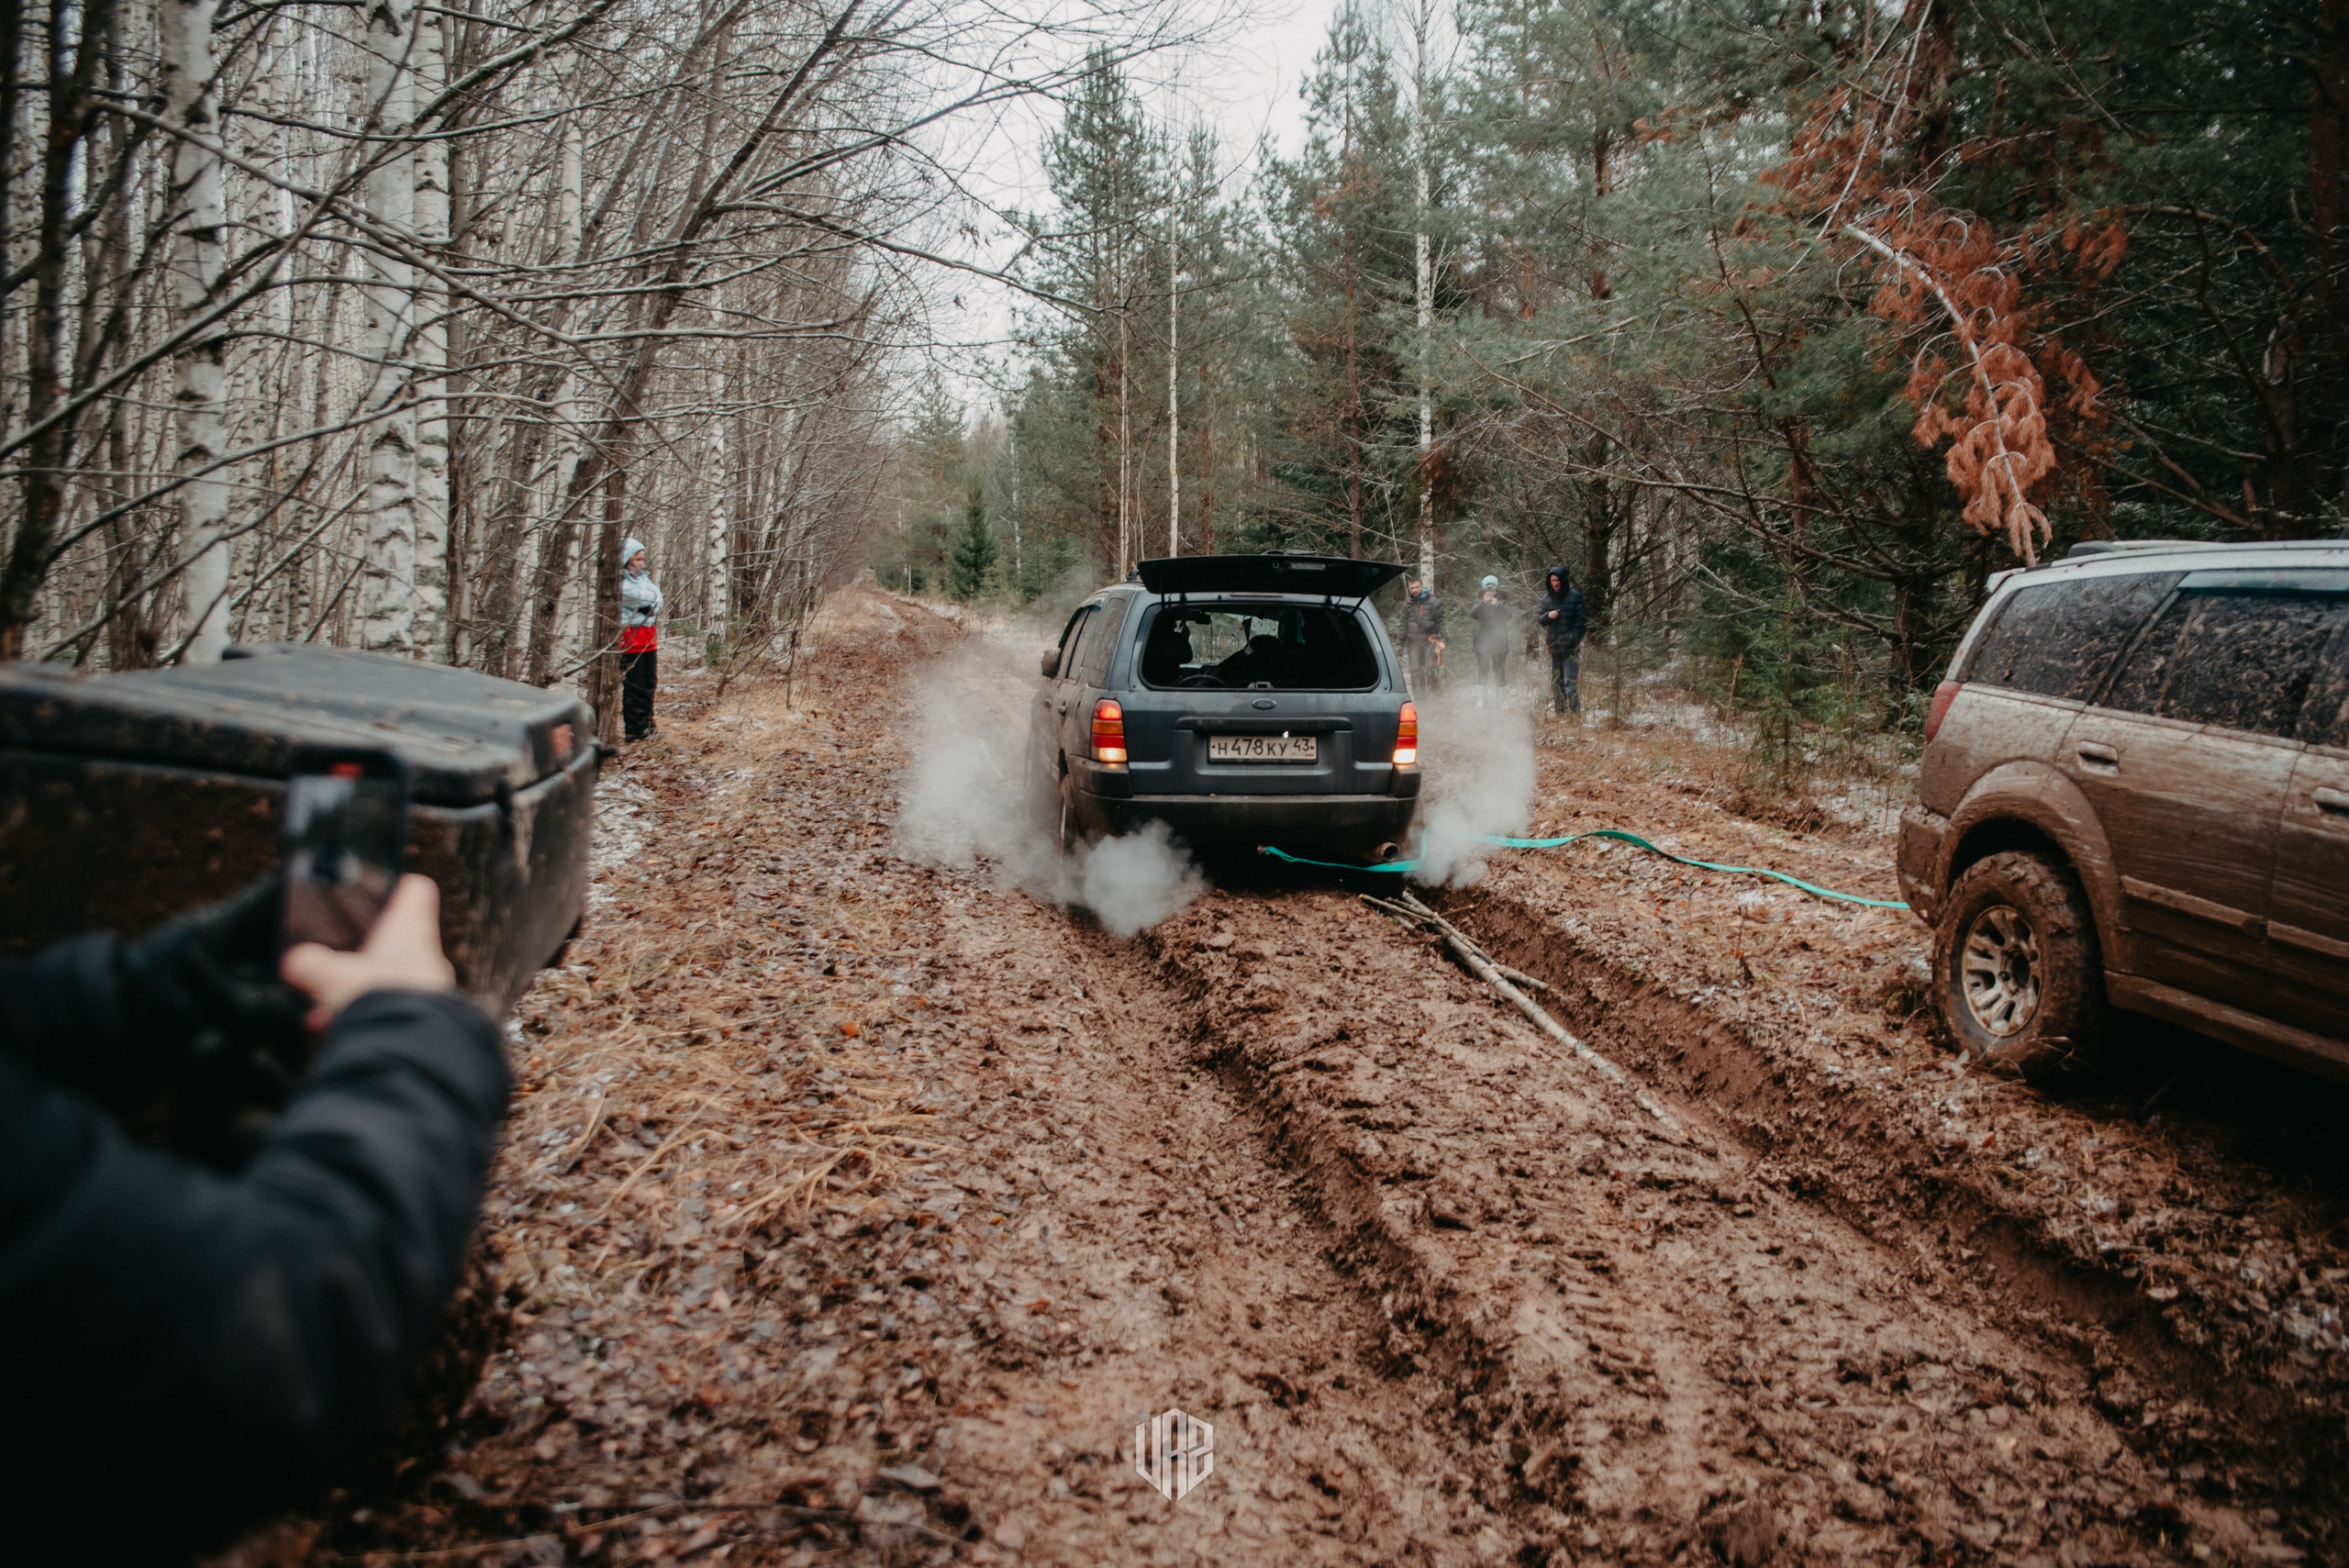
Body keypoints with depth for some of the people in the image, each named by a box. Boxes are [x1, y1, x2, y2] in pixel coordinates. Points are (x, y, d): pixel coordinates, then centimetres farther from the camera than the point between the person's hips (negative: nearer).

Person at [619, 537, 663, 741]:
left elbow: (657, 599, 5)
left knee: (649, 684, 12)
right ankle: (634, 728, 1)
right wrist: (652, 594, -2)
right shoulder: (621, 582, -9)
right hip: (631, 637, -8)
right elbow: (646, 597, -20)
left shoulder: (644, 577, 16)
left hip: (649, 636, 8)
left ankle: (646, 724, 20)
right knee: (634, 686, -3)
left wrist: (650, 608, -11)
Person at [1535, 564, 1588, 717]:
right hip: (1554, 647, 6)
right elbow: (1539, 620, 15)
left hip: (1570, 648, -6)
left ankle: (1574, 714, -14)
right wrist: (1548, 616, -8)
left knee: (1570, 683, -13)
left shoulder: (1575, 596, -2)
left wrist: (1573, 638, -13)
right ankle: (1559, 713, 16)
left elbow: (1582, 620, -3)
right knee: (1556, 683, 9)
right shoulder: (1547, 598, 12)